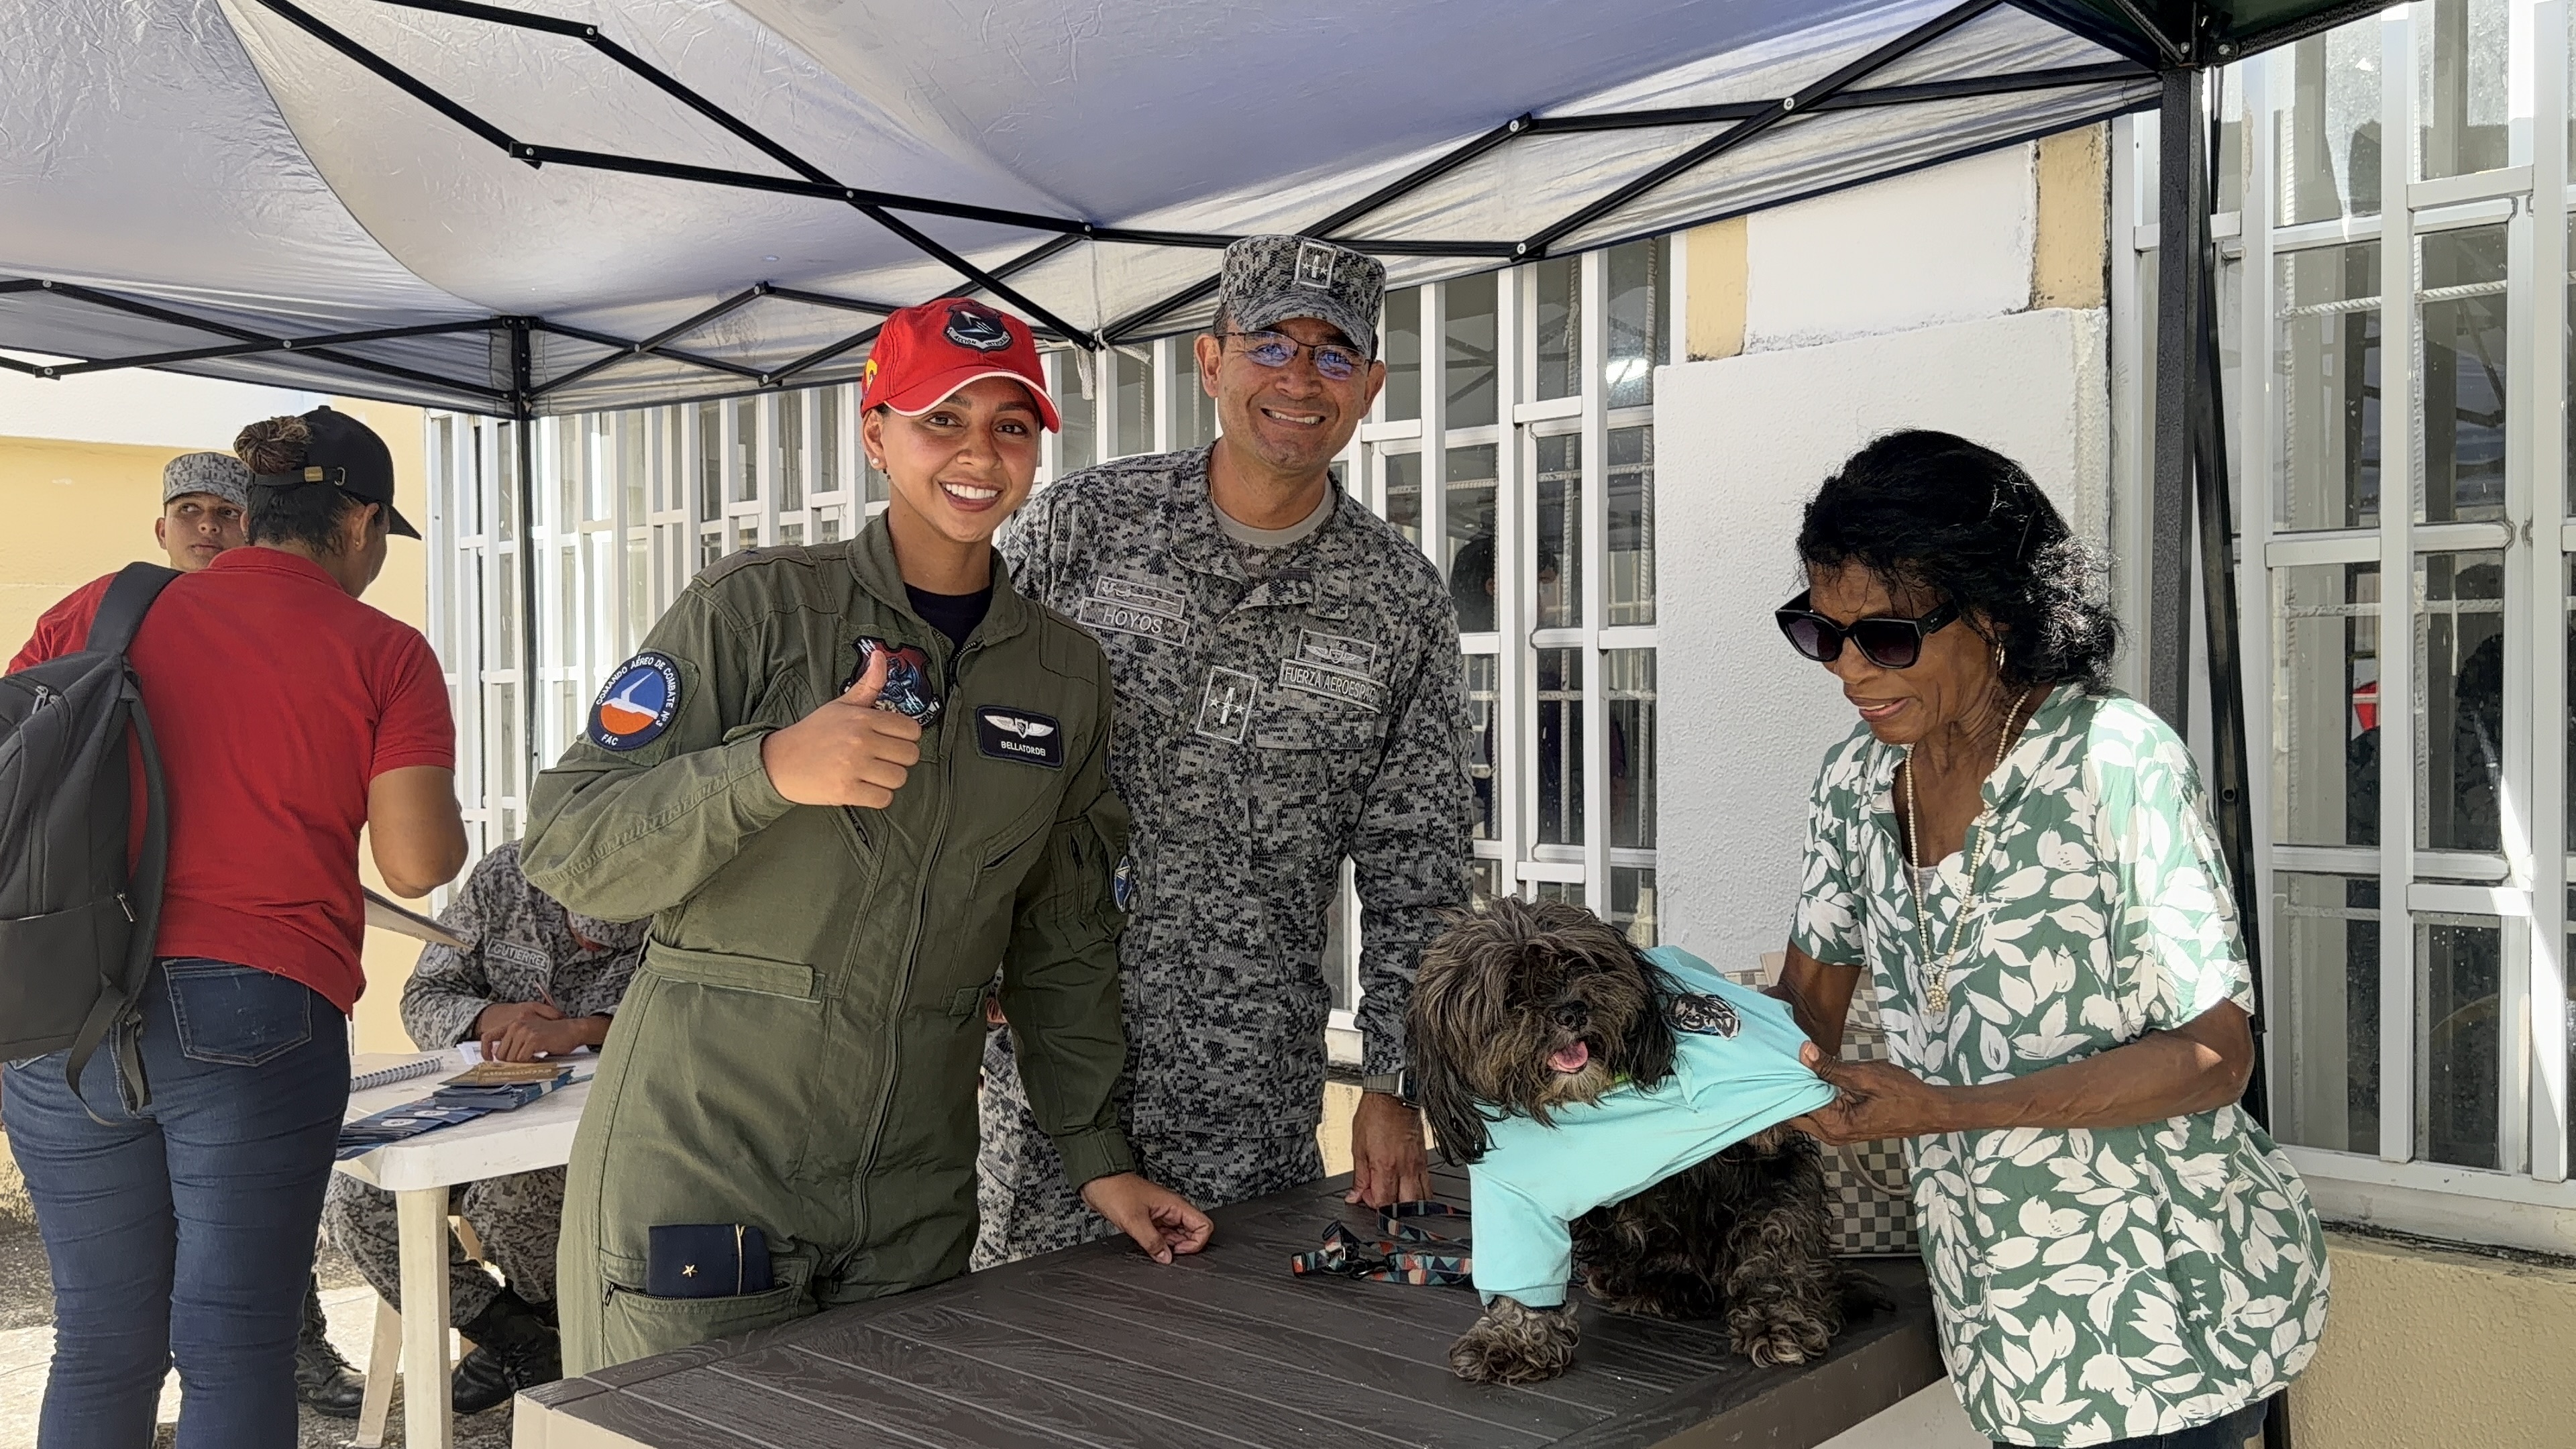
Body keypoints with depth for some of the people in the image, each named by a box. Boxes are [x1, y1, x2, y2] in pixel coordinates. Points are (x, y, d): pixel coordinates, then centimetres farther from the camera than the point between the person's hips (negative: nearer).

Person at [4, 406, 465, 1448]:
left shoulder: (97, 611, 9)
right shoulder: (384, 655, -1)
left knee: (102, 1348, 16)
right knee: (234, 1351, 4)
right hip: (256, 1018, -4)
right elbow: (418, 863, -7)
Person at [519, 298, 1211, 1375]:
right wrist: (771, 768, -28)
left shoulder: (1066, 672, 7)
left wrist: (1098, 1153, 7)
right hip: (700, 1164, -3)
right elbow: (565, 852, -12)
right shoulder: (760, 606, -6)